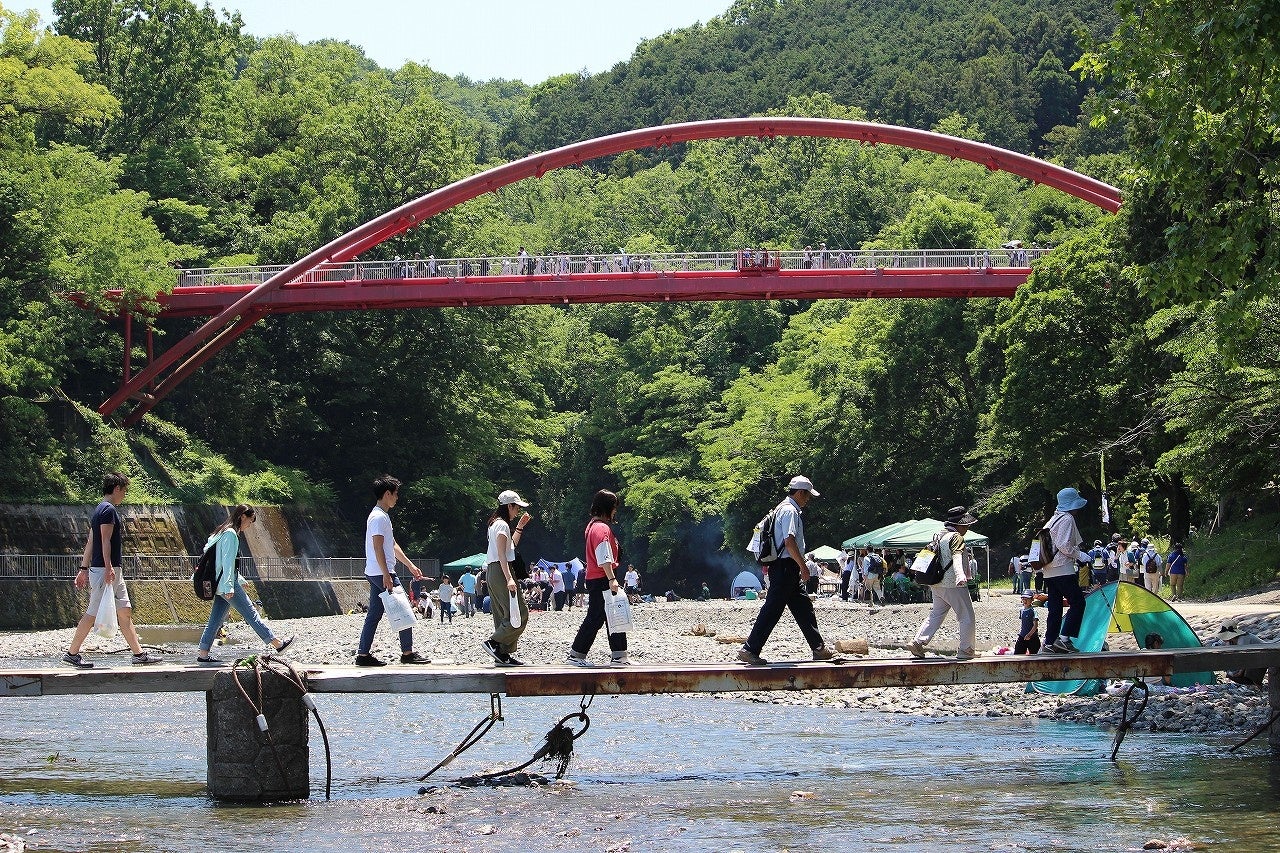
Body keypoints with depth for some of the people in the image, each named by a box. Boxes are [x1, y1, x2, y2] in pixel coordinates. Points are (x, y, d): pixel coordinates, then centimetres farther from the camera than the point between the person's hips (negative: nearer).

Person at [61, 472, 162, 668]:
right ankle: (72, 653, 0)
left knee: (125, 611, 9)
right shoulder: (109, 510, -12)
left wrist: (84, 569, 20)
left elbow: (90, 542, 19)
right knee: (93, 613, -6)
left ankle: (139, 653, 11)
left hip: (113, 571, 10)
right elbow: (105, 540, -20)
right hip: (105, 569, -10)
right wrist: (108, 568, -25)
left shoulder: (100, 509, 18)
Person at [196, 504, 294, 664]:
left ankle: (203, 654, 7)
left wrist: (239, 580, 32)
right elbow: (227, 561, -19)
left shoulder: (222, 532, 19)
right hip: (227, 584, -10)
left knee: (216, 619, 8)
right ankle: (277, 644, -3)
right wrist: (228, 587, -23)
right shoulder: (230, 534, -13)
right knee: (251, 613, -6)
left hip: (222, 584, 10)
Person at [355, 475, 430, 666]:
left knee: (374, 615, 8)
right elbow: (378, 547, -20)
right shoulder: (379, 517, -14)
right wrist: (386, 575, -23)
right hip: (381, 573, -10)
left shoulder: (380, 516, 19)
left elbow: (392, 546, 25)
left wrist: (411, 565, 26)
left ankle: (363, 654, 6)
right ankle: (407, 653, 0)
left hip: (375, 574, 10)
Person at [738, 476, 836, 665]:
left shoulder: (782, 509, 19)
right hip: (787, 567, -11)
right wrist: (803, 566, -19)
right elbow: (789, 541, -23)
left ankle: (818, 649, 19)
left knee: (804, 608, 14)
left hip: (781, 567, 11)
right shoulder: (789, 511, -14)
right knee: (772, 609, -10)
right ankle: (750, 649, -10)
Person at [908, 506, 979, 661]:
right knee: (967, 617, 2)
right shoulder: (956, 537, -14)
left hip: (937, 585, 9)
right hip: (953, 585, -9)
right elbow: (956, 557, -31)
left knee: (936, 615, 17)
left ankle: (918, 642, 5)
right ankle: (965, 650, 4)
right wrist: (961, 576, -47)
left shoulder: (939, 536, 14)